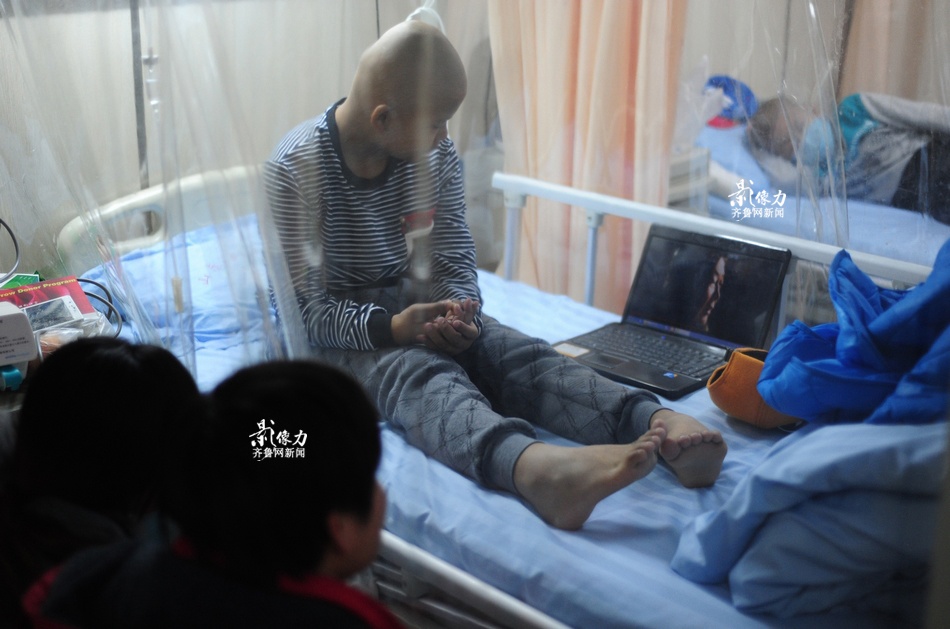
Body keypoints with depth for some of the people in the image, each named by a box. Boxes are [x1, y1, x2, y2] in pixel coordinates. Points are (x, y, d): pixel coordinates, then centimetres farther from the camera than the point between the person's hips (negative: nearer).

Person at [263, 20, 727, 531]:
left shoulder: (436, 155, -1)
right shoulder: (297, 167, -16)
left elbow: (455, 257, 5)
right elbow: (305, 307, -16)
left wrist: (461, 307, -20)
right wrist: (392, 326, -34)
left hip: (420, 304, 5)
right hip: (342, 329, -4)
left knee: (518, 353, -26)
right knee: (421, 373, -38)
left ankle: (659, 425, -52)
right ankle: (532, 466, -70)